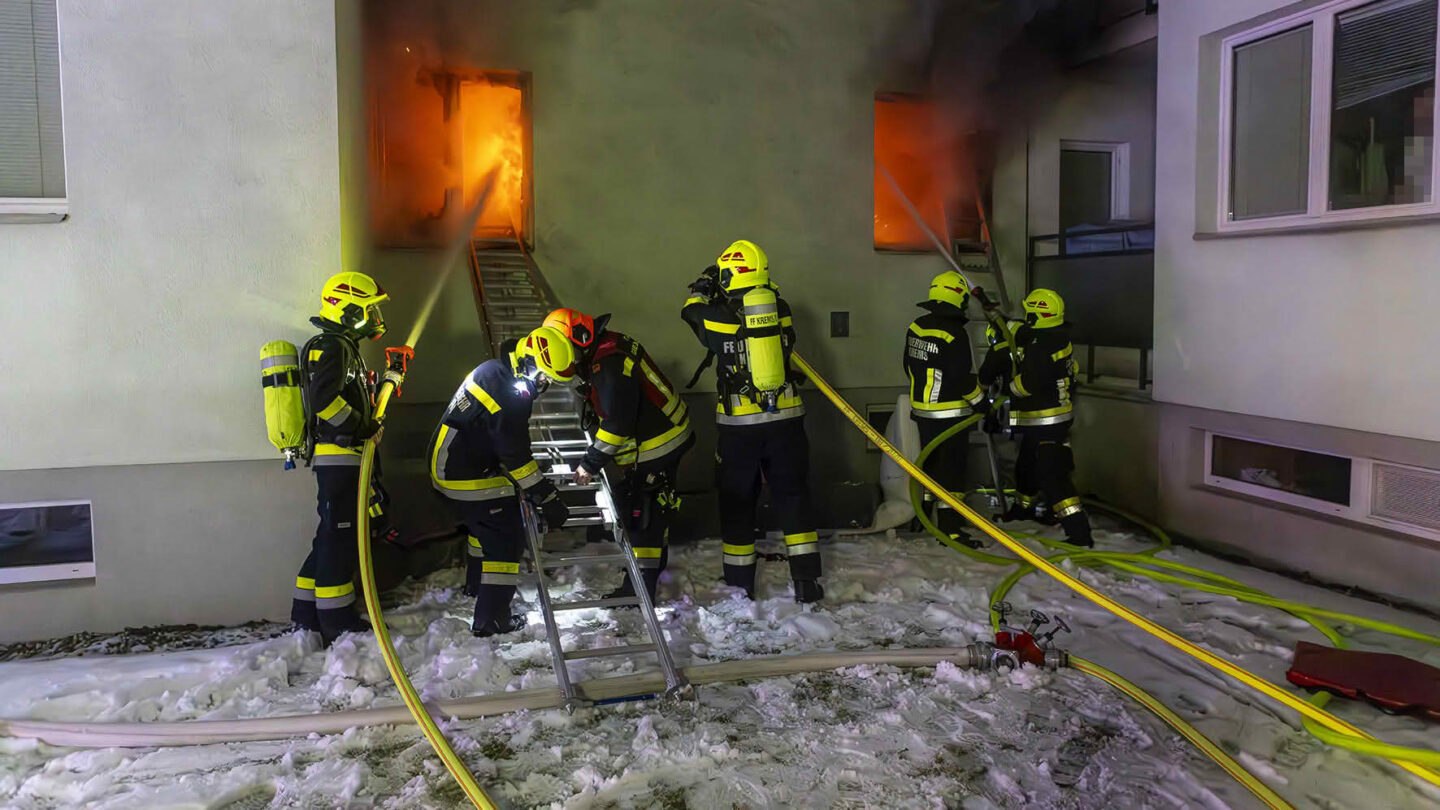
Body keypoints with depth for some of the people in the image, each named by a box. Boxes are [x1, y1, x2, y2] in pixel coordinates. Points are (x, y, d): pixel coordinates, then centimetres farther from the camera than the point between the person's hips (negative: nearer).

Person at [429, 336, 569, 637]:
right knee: (506, 538, -2)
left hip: (448, 463, 10)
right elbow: (515, 454, -24)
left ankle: (476, 584, 51)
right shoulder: (511, 392, -25)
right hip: (471, 475, -10)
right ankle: (491, 619, 1)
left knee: (483, 525, 29)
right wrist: (546, 498, -17)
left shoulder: (495, 370, 7)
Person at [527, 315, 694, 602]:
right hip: (668, 438, 10)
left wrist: (591, 462, -20)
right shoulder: (605, 348, 6)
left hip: (658, 446, -10)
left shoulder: (609, 363, -25)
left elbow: (618, 422, -26)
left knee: (643, 513, -7)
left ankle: (640, 588, -2)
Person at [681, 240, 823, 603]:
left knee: (738, 500, 11)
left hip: (738, 422, -2)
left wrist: (702, 286, 31)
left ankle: (740, 583, 18)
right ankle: (806, 579, 11)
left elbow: (691, 312, 13)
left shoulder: (720, 313, -8)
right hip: (785, 417, 2)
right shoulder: (781, 309, 0)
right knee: (792, 494, 12)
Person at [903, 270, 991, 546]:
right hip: (950, 413, -8)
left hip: (922, 410, 8)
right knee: (951, 468, -3)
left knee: (930, 462, 21)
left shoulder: (916, 327, 3)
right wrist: (981, 402, -5)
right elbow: (961, 378, -20)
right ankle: (949, 528, -1)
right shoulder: (954, 334, -21)